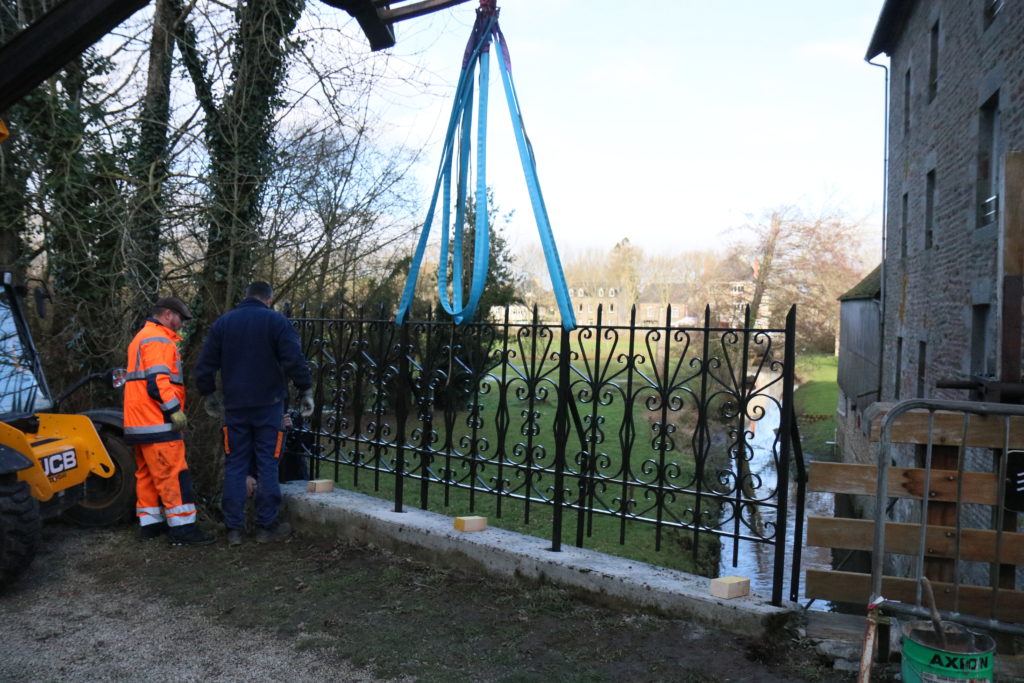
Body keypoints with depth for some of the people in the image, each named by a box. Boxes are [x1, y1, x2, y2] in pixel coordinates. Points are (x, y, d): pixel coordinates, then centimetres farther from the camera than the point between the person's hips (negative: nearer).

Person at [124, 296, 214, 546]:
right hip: (157, 422, -11)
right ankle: (182, 528, -10)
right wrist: (174, 409, -21)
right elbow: (157, 380, -21)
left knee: (147, 474, 14)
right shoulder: (158, 339, -11)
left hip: (140, 422, 11)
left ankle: (150, 523, 20)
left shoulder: (142, 338, 23)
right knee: (174, 474, -10)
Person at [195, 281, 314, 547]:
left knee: (235, 465, 8)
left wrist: (209, 395, 21)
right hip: (268, 405, -3)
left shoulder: (223, 323, 8)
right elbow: (294, 360, -11)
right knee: (268, 465, 3)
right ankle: (267, 526, 6)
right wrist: (306, 391, -1)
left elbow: (205, 366, 8)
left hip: (235, 405, 3)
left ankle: (234, 529, 9)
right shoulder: (277, 321, -3)